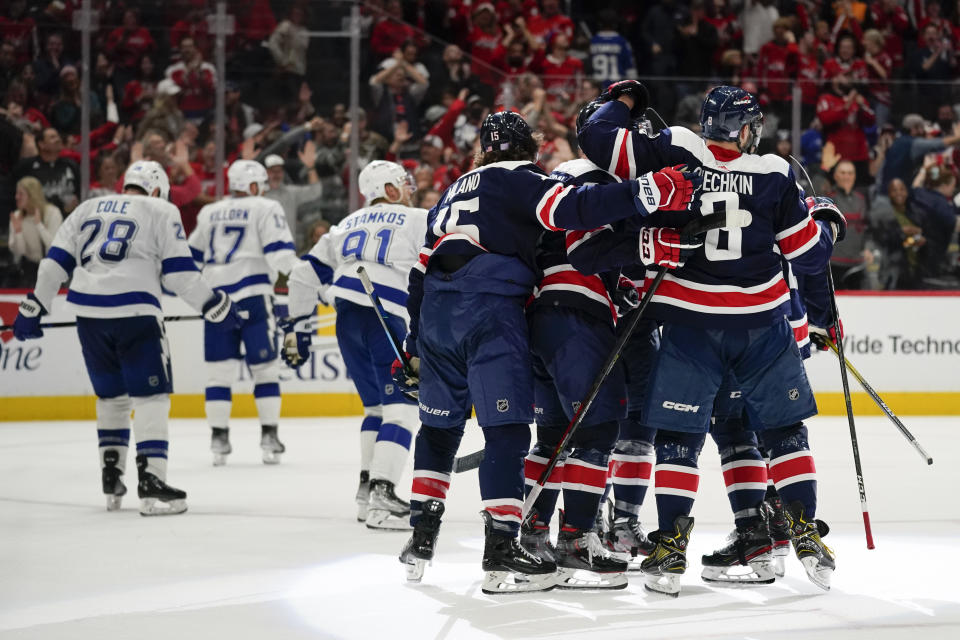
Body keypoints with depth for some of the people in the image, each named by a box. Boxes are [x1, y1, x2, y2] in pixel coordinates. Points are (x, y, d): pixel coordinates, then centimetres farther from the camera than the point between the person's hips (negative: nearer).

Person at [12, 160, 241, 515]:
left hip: (88, 312, 5)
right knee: (151, 395, -1)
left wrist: (34, 307, 20)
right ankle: (151, 482, -12)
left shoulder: (88, 209, 21)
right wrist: (215, 306, 8)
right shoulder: (161, 212, 9)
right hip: (135, 311, -5)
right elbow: (178, 272, 1)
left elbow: (56, 260, 16)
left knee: (111, 394, 19)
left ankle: (111, 480, 21)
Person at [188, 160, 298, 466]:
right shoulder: (265, 209, 2)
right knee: (265, 366, 5)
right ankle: (269, 437, 3)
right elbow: (280, 253, -9)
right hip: (253, 295, -4)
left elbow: (192, 258, 26)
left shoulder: (209, 213, 18)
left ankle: (218, 438, 5)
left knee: (219, 368, 8)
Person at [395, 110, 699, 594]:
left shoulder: (455, 191, 27)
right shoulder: (517, 181, 3)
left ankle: (421, 538, 23)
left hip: (435, 311, 8)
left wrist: (416, 345, 32)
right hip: (490, 309, -8)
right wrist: (647, 193, -22)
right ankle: (501, 554, -15)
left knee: (439, 425, 20)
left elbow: (422, 270, 27)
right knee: (507, 430, -8)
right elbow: (571, 209, -16)